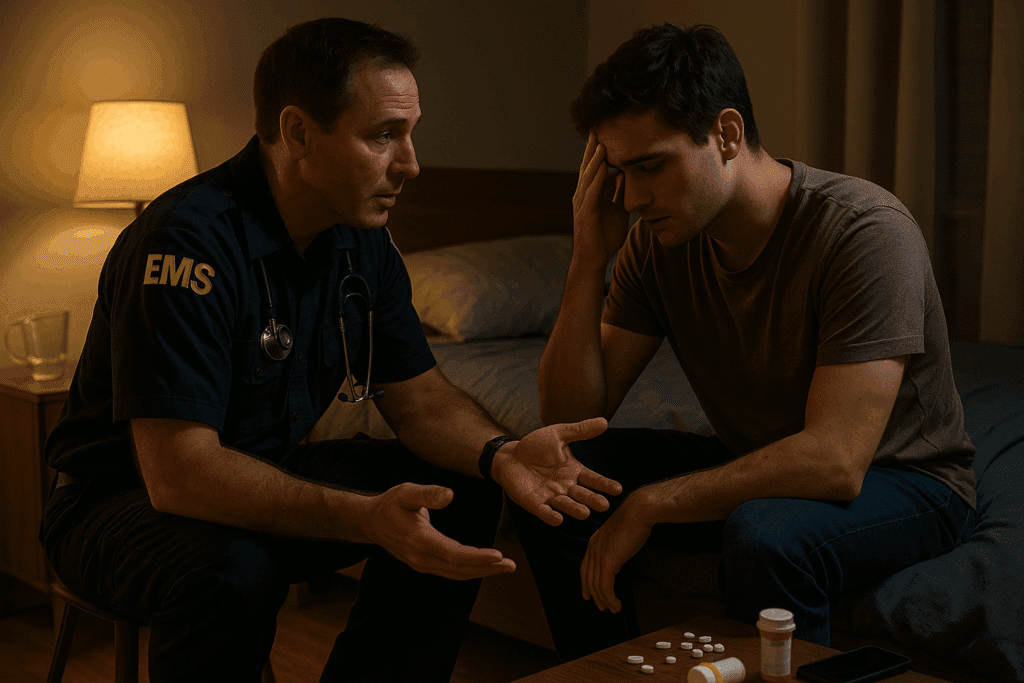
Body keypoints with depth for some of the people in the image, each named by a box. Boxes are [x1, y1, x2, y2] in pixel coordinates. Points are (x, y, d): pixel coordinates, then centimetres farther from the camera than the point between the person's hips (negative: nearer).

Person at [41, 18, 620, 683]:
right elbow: (178, 472, -34)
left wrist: (500, 454, -20)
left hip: (272, 475, 7)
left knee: (462, 496, -5)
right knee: (234, 570, -37)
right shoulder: (189, 240, -28)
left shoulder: (363, 240, -2)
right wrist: (367, 518, -44)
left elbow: (419, 395, 3)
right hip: (127, 498, -7)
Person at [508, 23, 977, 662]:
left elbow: (834, 462, -33)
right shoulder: (657, 239, -8)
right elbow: (570, 418, -8)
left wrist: (648, 505, -28)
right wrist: (589, 258, -19)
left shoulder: (865, 230, -27)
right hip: (756, 465, 6)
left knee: (764, 536, -38)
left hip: (902, 480, -6)